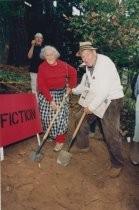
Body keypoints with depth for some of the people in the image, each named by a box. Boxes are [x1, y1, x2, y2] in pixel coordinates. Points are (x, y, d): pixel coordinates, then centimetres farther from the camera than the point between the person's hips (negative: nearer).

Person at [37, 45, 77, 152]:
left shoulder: (63, 65, -6)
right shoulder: (42, 67, -11)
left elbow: (73, 73, 11)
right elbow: (41, 86, -15)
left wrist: (70, 87, 7)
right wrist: (50, 100, -20)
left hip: (61, 94, 1)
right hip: (47, 94, 0)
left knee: (60, 116, -3)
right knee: (47, 116, 3)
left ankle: (60, 140, 9)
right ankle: (51, 135, 29)